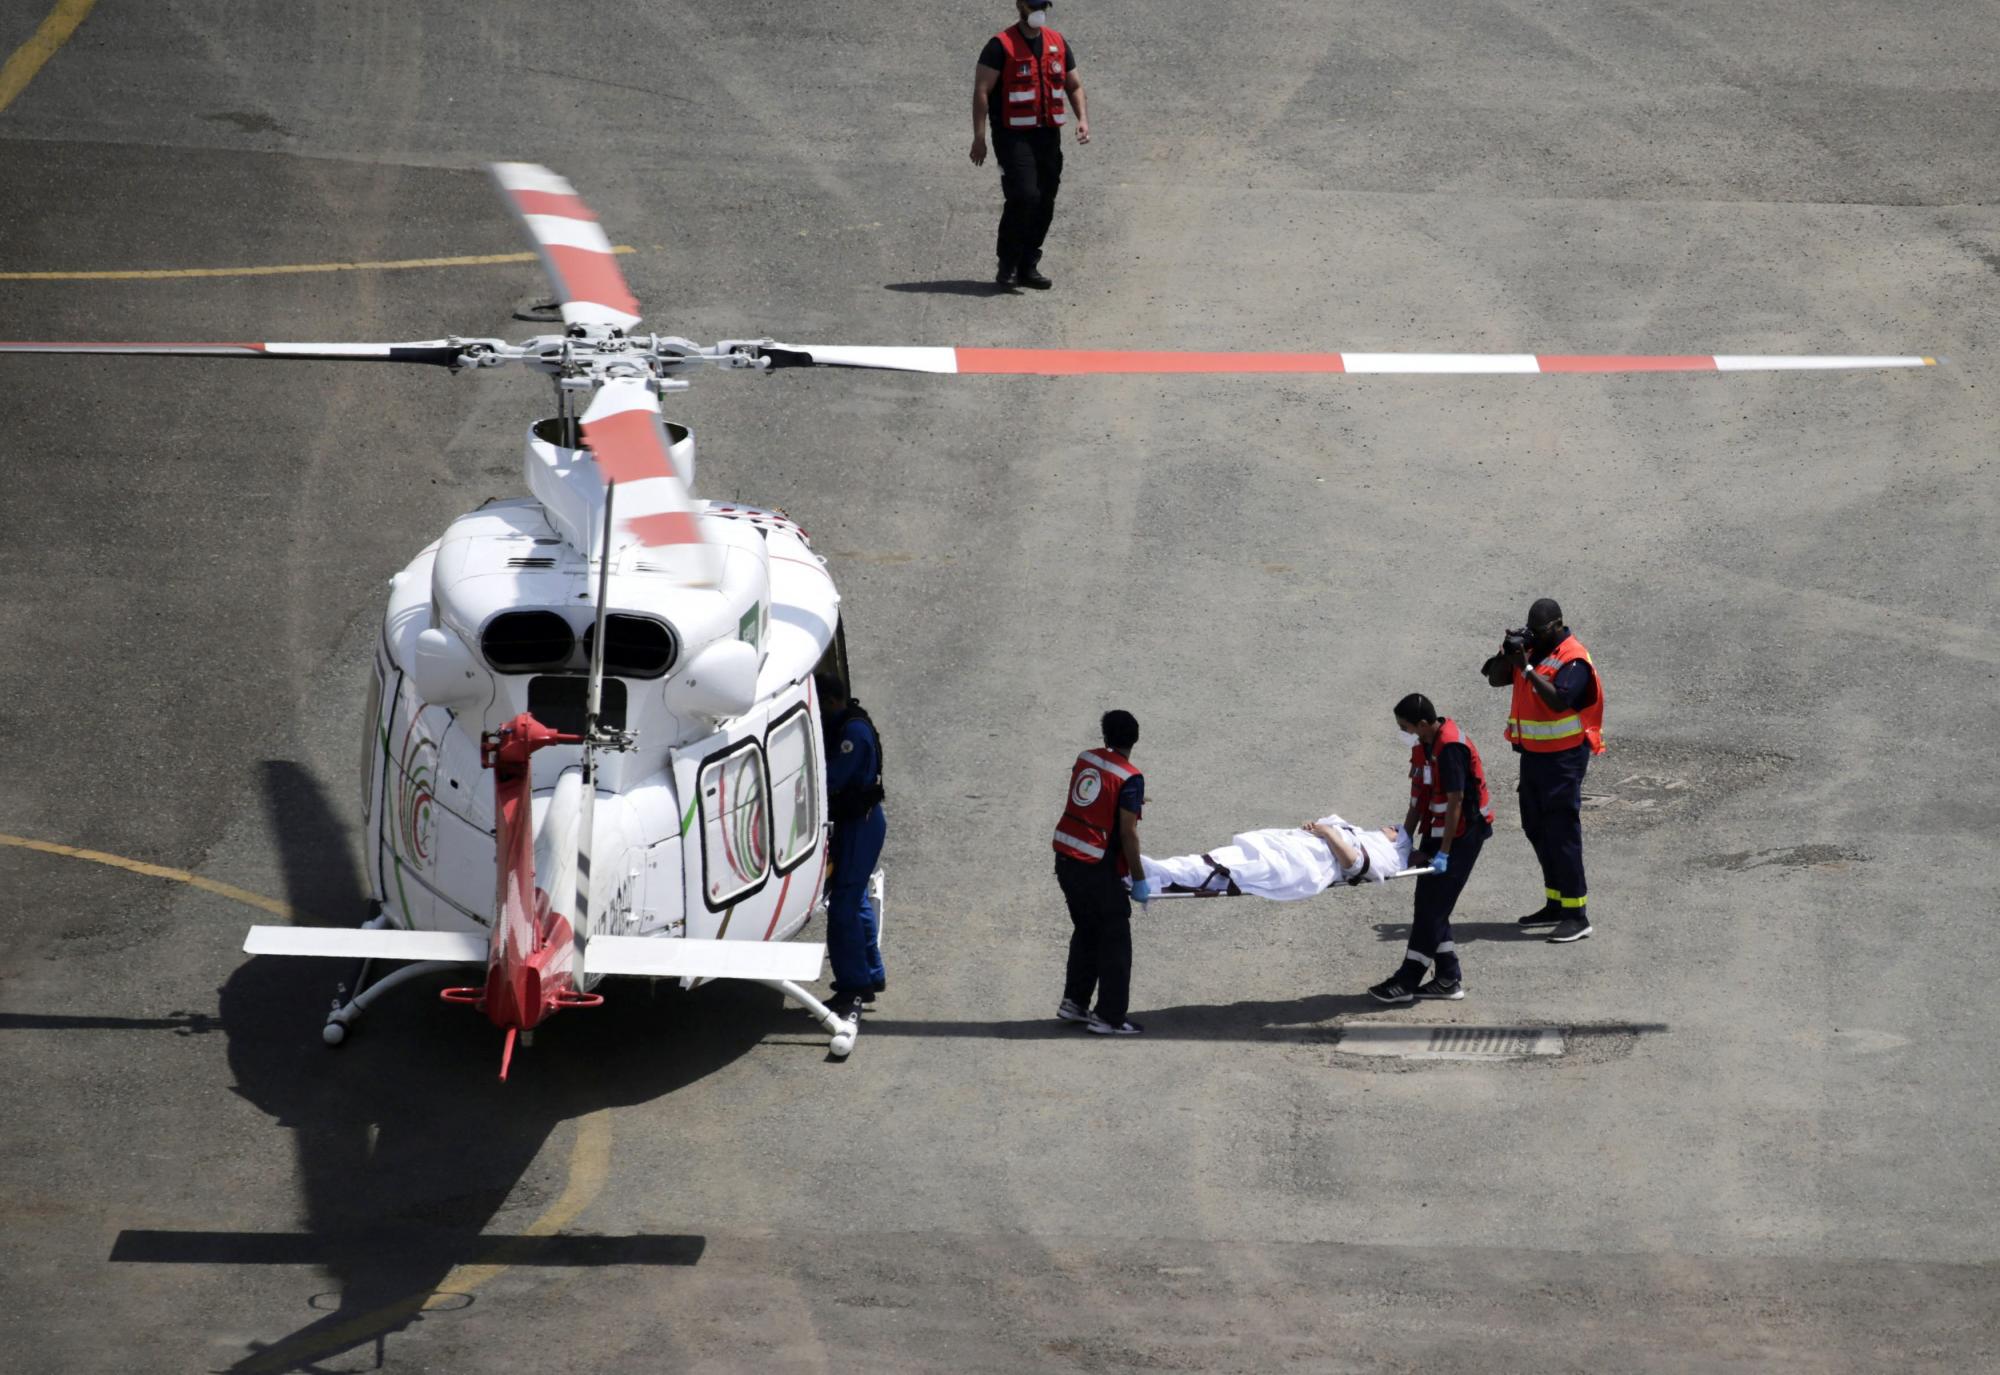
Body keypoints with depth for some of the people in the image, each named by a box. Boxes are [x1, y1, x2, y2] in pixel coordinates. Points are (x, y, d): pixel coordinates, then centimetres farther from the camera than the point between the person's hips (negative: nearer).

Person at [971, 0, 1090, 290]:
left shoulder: (1058, 43, 12)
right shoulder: (1001, 45, -6)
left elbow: (1074, 86, 20)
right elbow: (981, 91, -9)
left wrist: (1083, 119, 2)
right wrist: (979, 138, -15)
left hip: (1049, 136, 6)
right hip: (1013, 136, -6)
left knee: (1045, 203, 5)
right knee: (1024, 196, -17)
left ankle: (1028, 267, 14)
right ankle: (1007, 267, -5)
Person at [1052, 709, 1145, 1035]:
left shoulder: (1085, 760, 6)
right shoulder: (1130, 779, -14)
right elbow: (1127, 833, -17)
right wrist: (1139, 879, -9)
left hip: (1066, 859, 7)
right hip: (1098, 868, -7)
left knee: (1086, 931, 22)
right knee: (1115, 941, 4)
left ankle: (1074, 1002, 26)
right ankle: (1108, 1017, 5)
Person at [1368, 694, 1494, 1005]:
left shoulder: (1451, 748, -23)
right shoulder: (1423, 746, 6)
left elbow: (1455, 802, -23)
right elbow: (1419, 797, 12)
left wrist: (1444, 853, -22)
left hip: (1462, 833, -10)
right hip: (1436, 829, 10)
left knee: (1432, 906, -7)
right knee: (1431, 905, 10)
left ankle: (1407, 981, -6)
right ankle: (1448, 978, 16)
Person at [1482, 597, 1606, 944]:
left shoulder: (1573, 659, -16)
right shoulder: (1531, 649, 10)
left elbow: (1558, 700, -28)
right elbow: (1496, 679, 10)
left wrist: (1527, 667, -27)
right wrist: (1507, 654, -8)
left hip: (1563, 756, -9)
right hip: (1533, 753, 9)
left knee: (1562, 831, -10)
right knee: (1536, 828, 15)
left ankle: (1576, 915, -10)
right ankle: (1555, 904, 26)